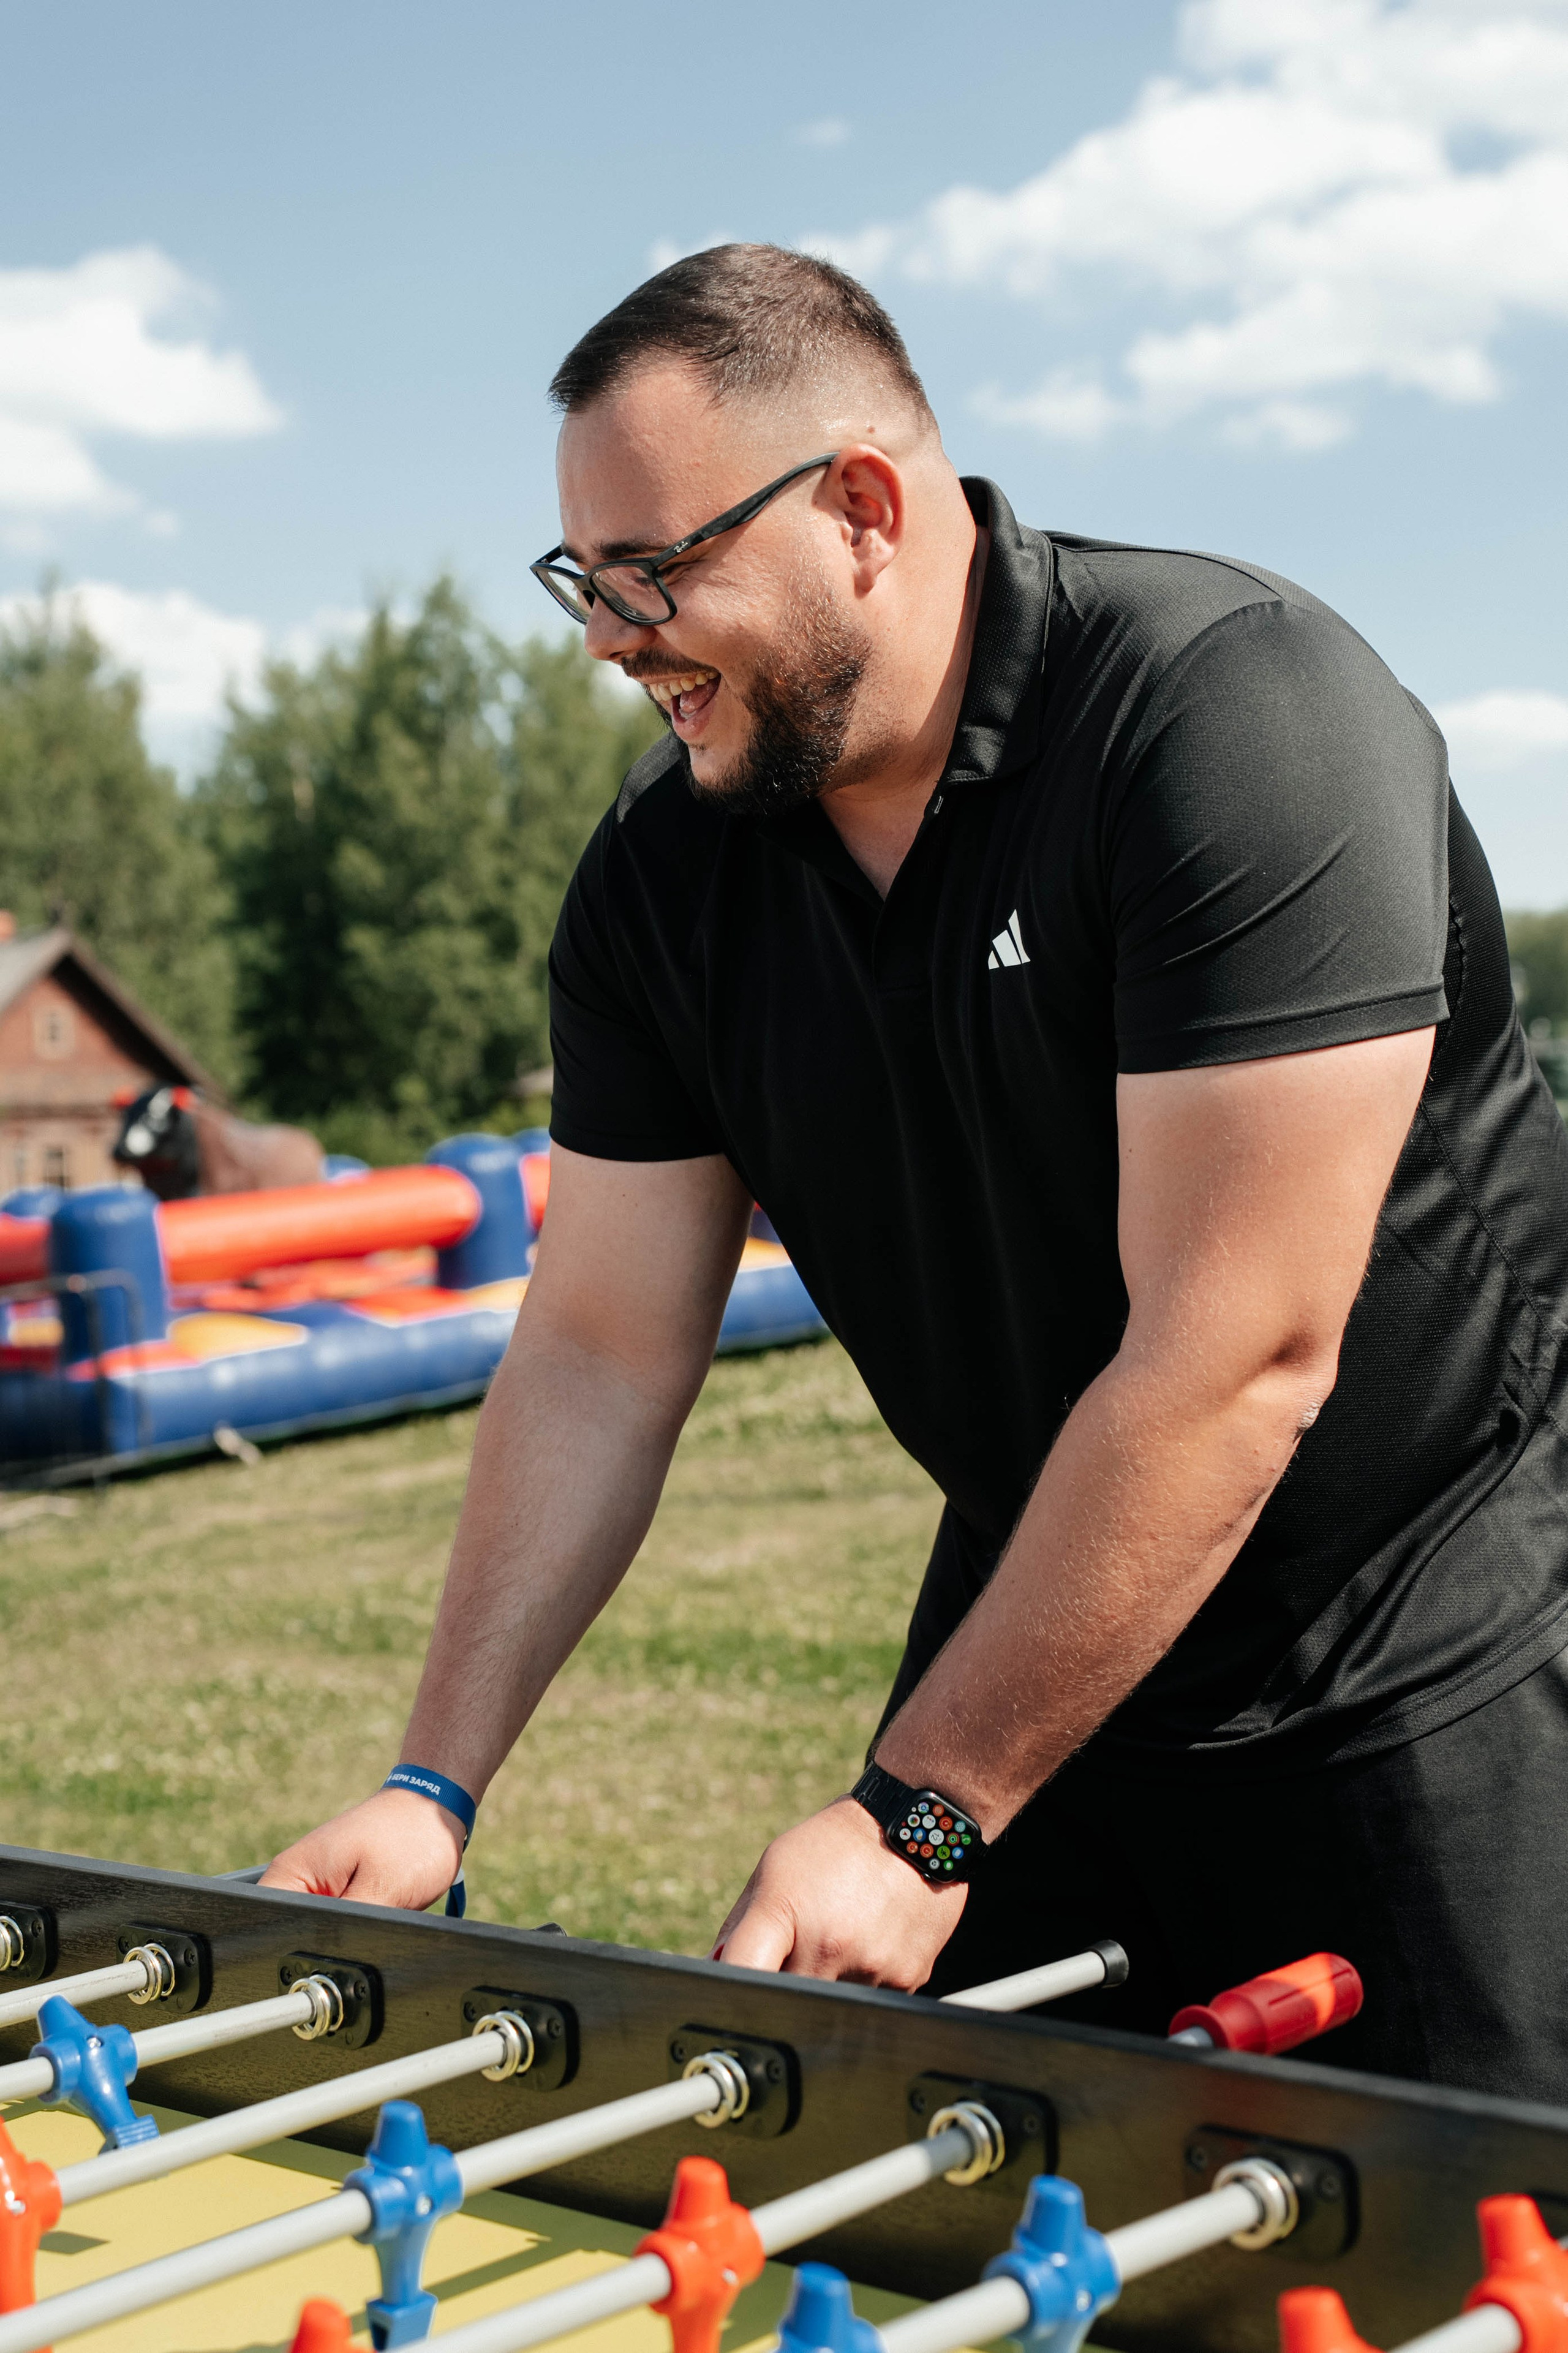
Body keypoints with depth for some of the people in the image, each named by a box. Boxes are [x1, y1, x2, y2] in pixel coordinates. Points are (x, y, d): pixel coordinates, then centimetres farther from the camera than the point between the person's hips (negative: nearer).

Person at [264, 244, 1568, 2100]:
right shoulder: (663, 873, -2)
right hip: (1044, 1628, 6)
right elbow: (599, 1352, 3)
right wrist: (436, 1785, -4)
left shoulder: (1237, 716, -23)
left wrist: (914, 1819, -22)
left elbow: (1238, 1362, -26)